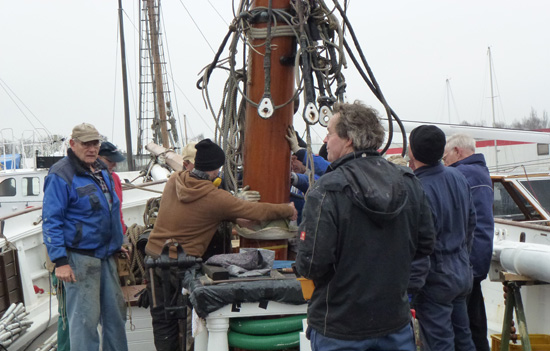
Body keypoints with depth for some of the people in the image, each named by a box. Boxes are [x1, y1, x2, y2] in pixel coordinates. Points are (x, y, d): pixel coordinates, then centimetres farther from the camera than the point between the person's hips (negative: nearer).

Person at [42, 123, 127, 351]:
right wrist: (60, 261, -19)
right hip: (80, 258, -8)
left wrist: (118, 244, 23)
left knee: (115, 312, 13)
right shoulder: (61, 176, -11)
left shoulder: (101, 172, 14)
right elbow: (51, 221, -14)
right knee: (85, 317, -5)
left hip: (105, 254, 8)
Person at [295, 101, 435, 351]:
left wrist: (302, 265, 0)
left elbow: (311, 263, -23)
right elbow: (425, 244, 6)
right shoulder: (408, 182, -1)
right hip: (396, 322, 5)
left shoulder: (327, 190, -20)